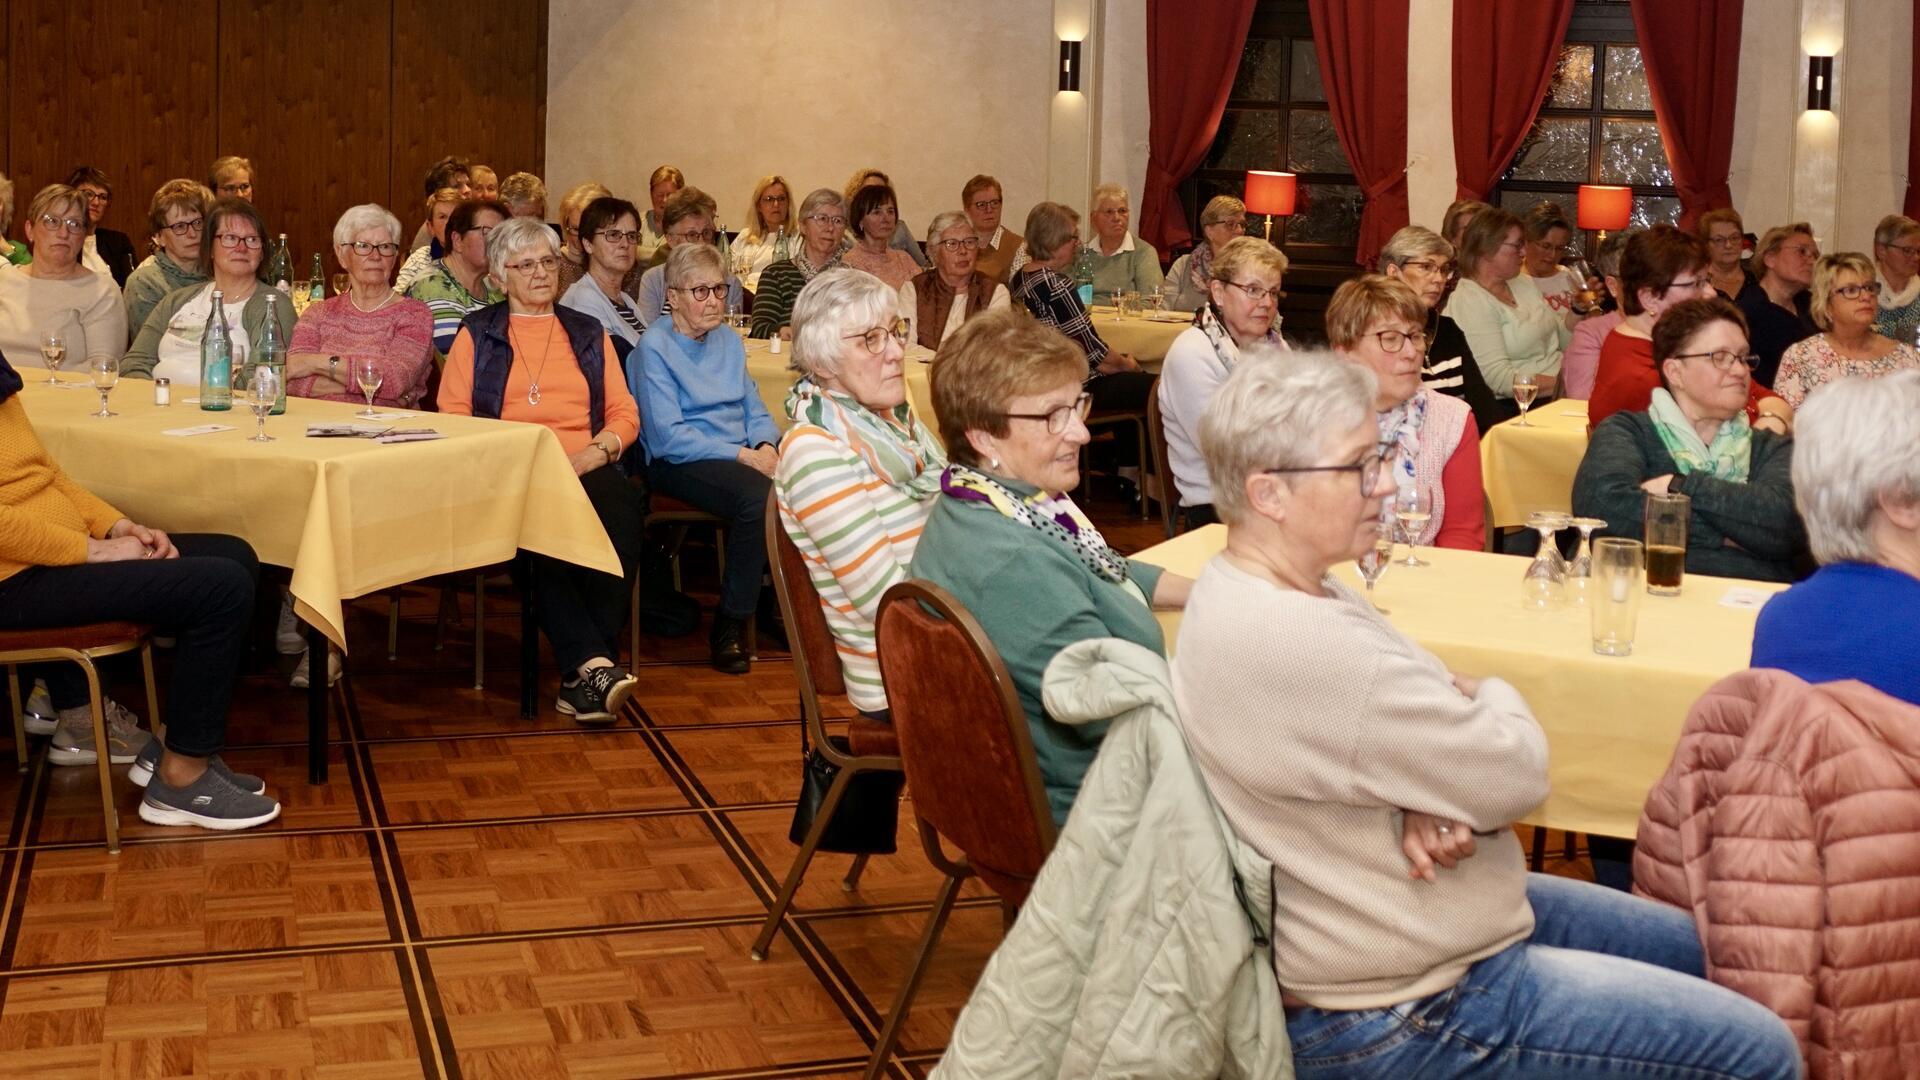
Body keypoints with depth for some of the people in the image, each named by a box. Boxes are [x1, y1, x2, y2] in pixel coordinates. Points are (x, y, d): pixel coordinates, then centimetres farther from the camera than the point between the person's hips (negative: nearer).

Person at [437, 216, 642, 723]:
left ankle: (581, 677, -39)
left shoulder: (589, 334, 26)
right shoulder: (477, 334, 20)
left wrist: (598, 450, -5)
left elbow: (625, 413, 17)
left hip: (587, 468, 2)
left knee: (620, 509, -35)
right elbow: (452, 415, 7)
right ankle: (593, 664, -44)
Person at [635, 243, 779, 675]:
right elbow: (668, 438, -13)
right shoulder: (654, 346, -5)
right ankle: (729, 626, -21)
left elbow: (755, 410, 18)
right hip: (678, 463, -6)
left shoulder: (729, 340, 17)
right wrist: (743, 456, -18)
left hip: (741, 454, 6)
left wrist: (767, 446, -6)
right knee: (758, 496, -35)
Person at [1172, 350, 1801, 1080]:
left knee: (1694, 946, 22)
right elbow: (1517, 774, -23)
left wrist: (1442, 801, -17)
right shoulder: (1297, 645, -32)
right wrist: (1492, 697, 0)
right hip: (1397, 1015, -11)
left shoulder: (1253, 586, 2)